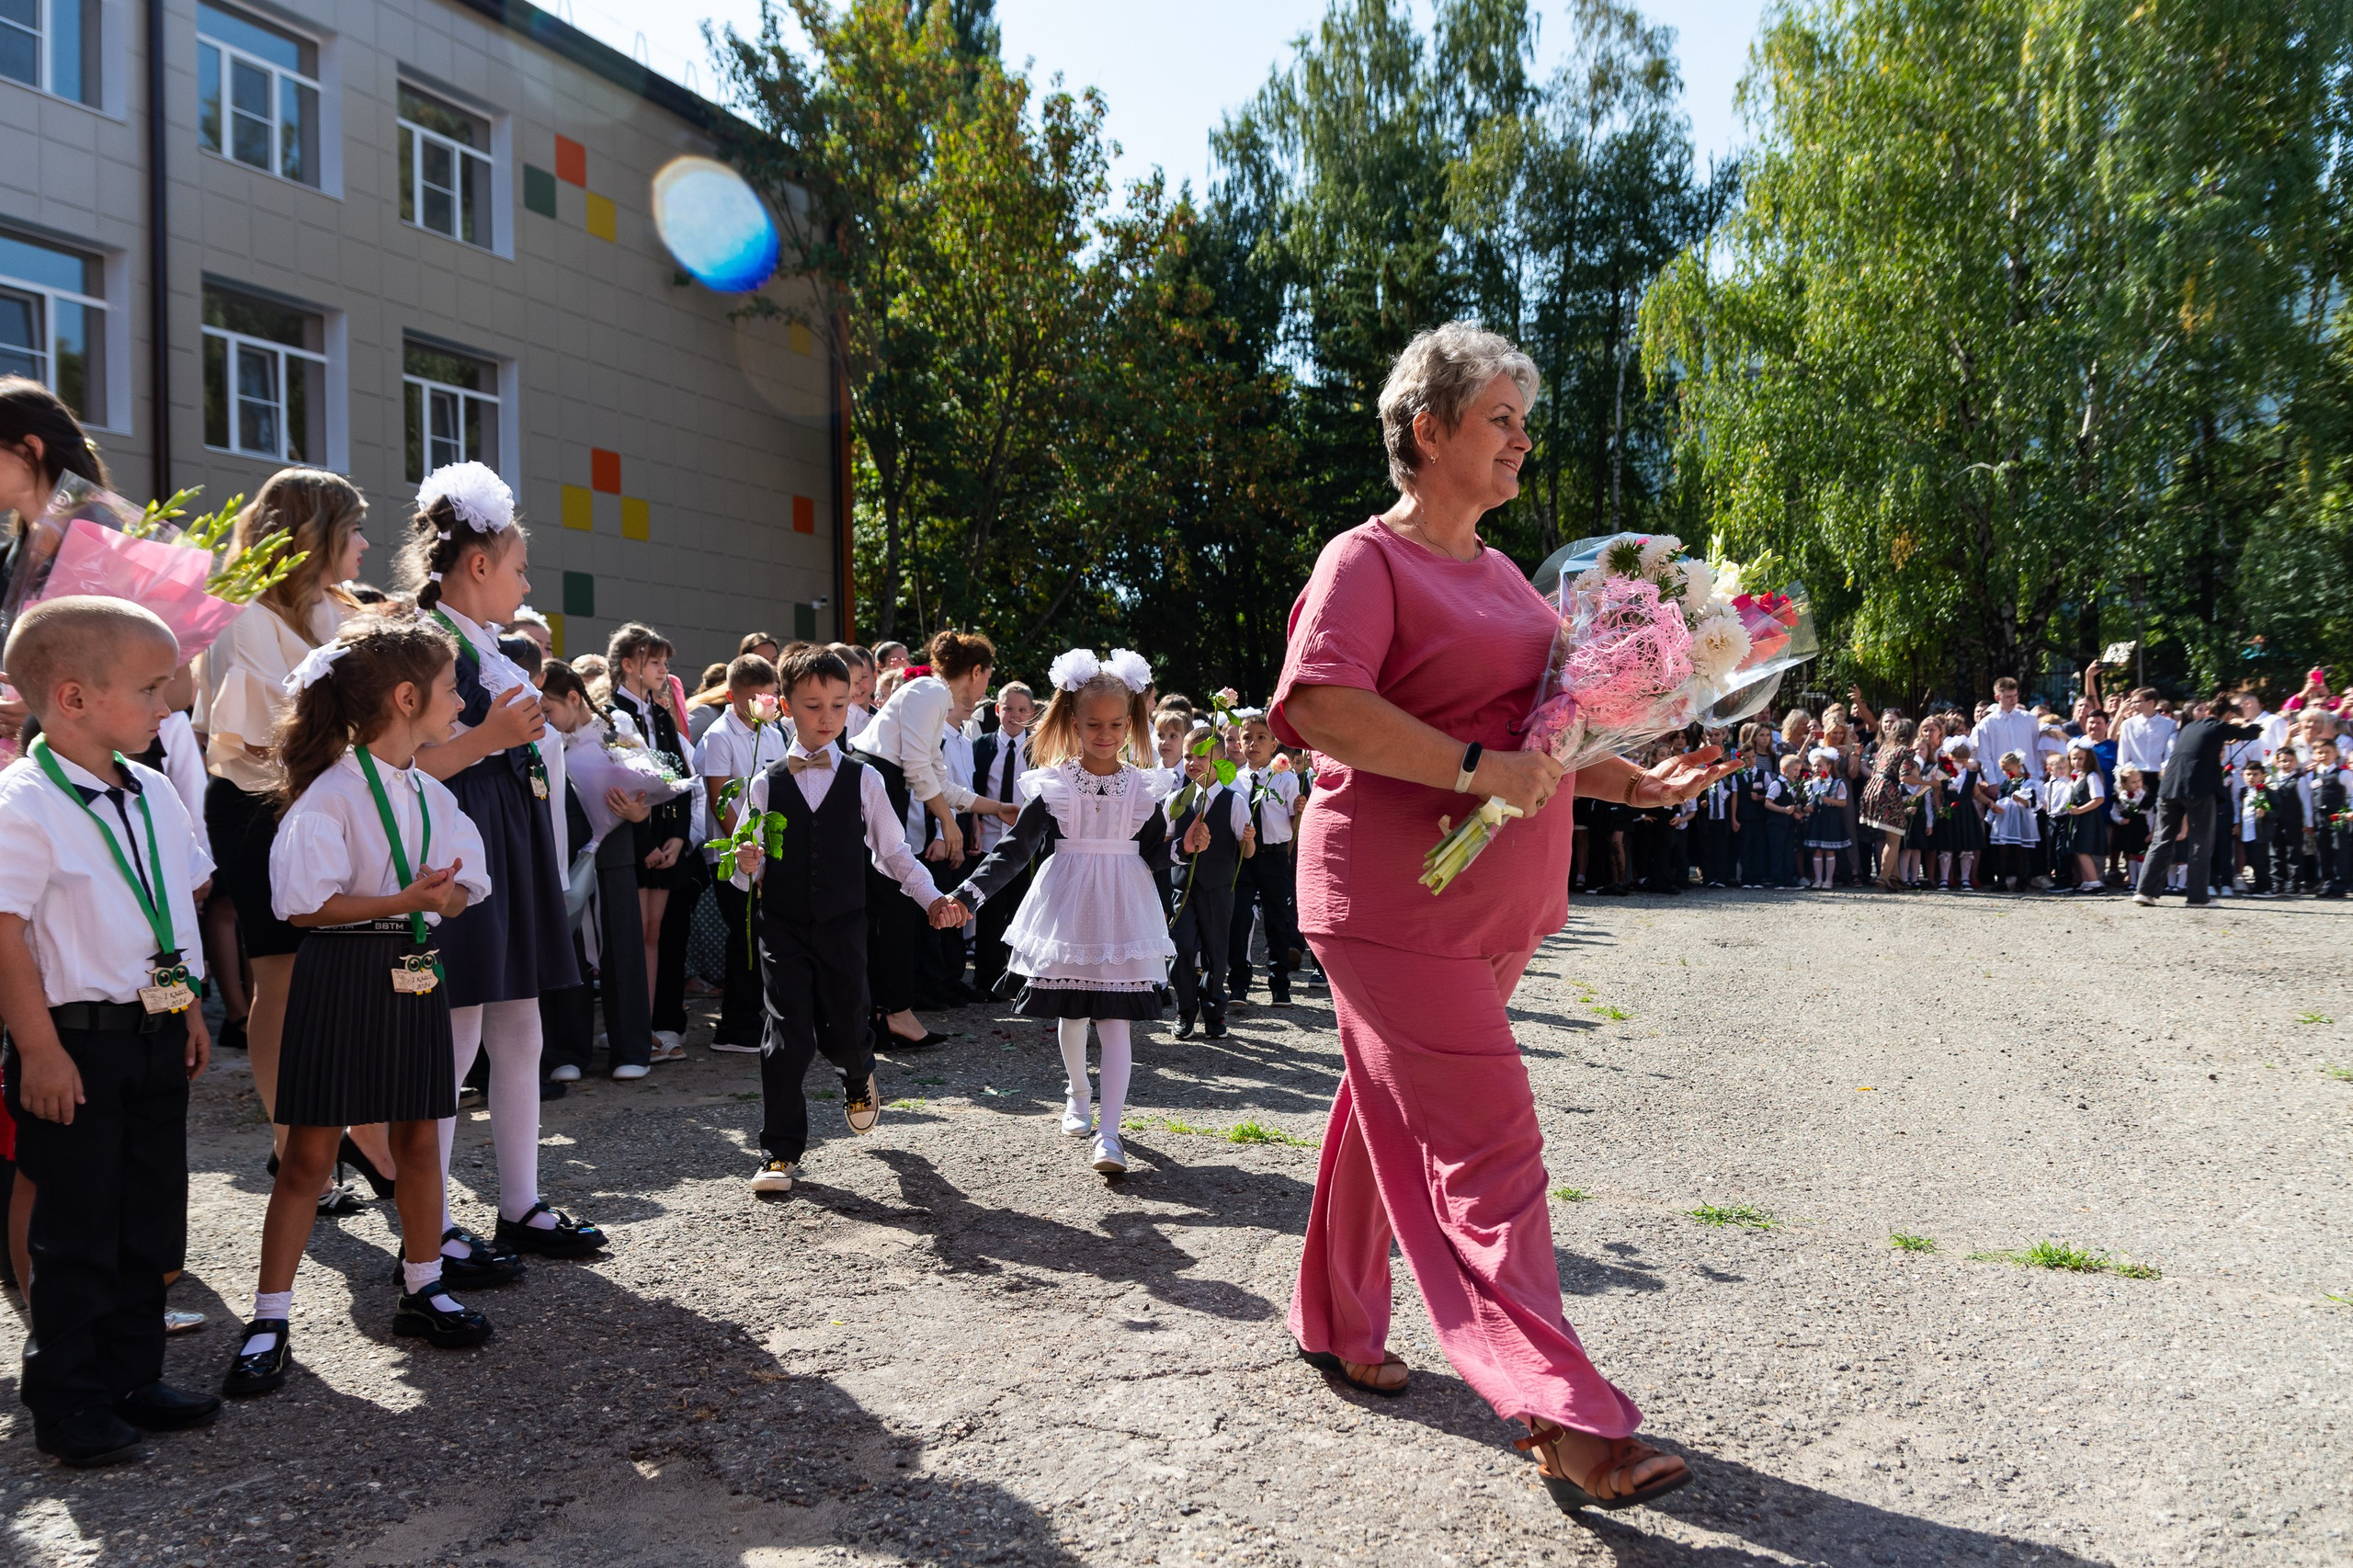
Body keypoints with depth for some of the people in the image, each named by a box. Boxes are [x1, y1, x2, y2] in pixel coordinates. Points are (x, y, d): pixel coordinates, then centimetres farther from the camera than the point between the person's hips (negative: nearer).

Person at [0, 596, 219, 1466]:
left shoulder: (154, 793, 7)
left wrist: (189, 1009, 14)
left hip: (155, 1038, 7)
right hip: (75, 1044, -7)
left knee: (150, 1221, 14)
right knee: (78, 1231, 4)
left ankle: (132, 1377, 28)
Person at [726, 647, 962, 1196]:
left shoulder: (862, 780, 2)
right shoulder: (766, 784, 1)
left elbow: (893, 852, 8)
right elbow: (752, 872, 4)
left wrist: (932, 898, -3)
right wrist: (746, 866, -18)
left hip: (843, 926, 1)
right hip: (782, 928, 0)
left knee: (845, 1032, 7)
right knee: (789, 1037, -6)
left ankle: (858, 1078, 45)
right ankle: (781, 1151, 8)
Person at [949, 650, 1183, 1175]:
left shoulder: (1144, 787, 2)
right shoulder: (1051, 785, -2)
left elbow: (1154, 852, 4)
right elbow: (1015, 847, -4)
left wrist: (1186, 843, -16)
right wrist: (968, 893, -14)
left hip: (1122, 913, -1)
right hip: (1067, 907, 1)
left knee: (1115, 1020, -7)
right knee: (1070, 1014, 13)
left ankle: (1109, 1132, -6)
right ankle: (1078, 1094, 41)